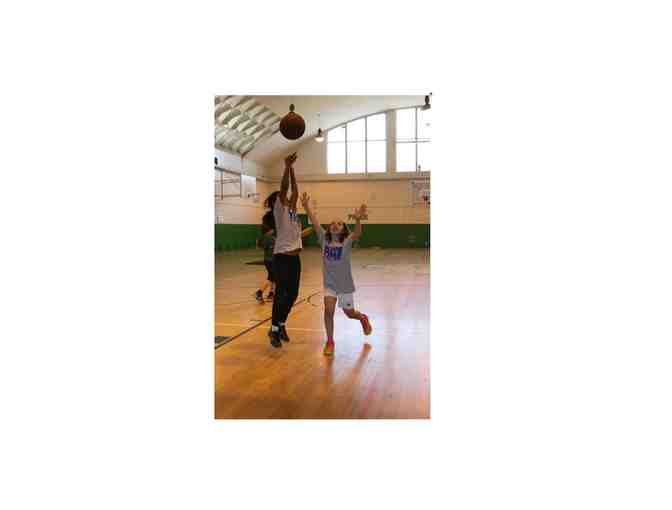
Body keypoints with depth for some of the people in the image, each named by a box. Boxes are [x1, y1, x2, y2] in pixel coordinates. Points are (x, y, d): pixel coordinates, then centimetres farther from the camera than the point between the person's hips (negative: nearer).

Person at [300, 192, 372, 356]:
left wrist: (358, 220, -57)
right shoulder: (324, 239, -7)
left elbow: (357, 234, -37)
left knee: (350, 313, 14)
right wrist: (306, 206, -29)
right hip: (329, 284, 2)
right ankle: (329, 342, 4)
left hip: (345, 284, -2)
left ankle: (363, 318, 50)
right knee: (328, 309, -16)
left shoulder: (347, 242, -16)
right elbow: (314, 221, -15)